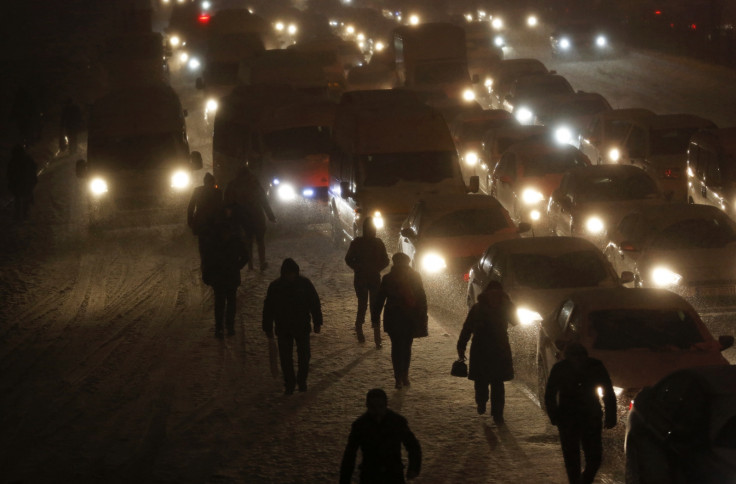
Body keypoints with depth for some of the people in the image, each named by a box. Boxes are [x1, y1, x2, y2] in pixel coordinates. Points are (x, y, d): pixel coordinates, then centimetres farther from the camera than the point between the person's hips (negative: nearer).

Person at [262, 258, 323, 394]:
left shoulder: (305, 283, -7)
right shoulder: (275, 287, -7)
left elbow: (315, 303, 2)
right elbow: (268, 308, 1)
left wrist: (317, 322, 2)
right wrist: (268, 328, 2)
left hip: (303, 327, 0)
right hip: (283, 328, 0)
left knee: (304, 355, 5)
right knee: (285, 357, 4)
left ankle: (302, 381, 24)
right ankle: (289, 384, 17)